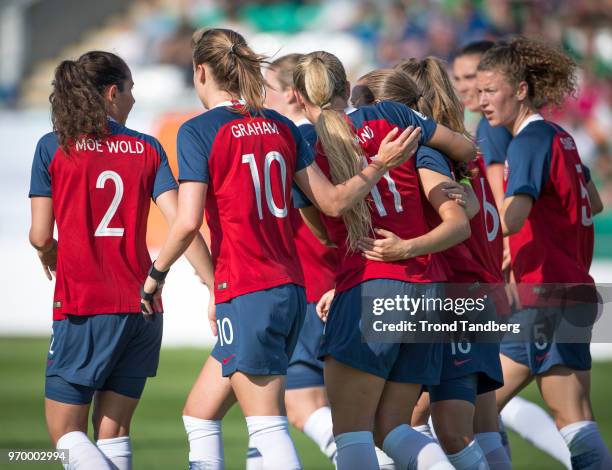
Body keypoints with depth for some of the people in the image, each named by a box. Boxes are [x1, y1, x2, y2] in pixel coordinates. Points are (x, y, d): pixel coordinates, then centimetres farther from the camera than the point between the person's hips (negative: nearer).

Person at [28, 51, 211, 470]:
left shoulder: (53, 148, -1)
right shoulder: (148, 149, 5)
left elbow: (40, 235, -1)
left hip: (83, 307, -3)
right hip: (141, 305, 3)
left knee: (66, 432, 5)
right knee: (113, 431, 11)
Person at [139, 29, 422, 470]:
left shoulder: (199, 131, -8)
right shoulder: (280, 127, 11)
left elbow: (188, 222, -15)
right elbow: (333, 201, 10)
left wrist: (156, 274, -1)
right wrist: (380, 164, 22)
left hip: (245, 296, -7)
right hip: (291, 290, 7)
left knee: (269, 429, -7)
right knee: (198, 415, 16)